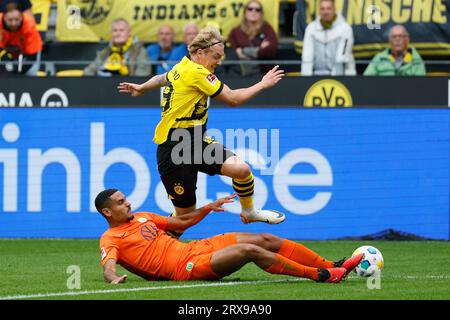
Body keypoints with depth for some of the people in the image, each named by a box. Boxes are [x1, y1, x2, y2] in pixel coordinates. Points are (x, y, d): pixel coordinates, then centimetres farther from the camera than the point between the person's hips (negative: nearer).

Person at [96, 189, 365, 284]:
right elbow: (108, 265, -19)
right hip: (186, 266, -9)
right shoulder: (111, 240, -1)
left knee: (267, 240, -2)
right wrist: (114, 277, -42)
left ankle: (334, 267, -2)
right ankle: (319, 275, -24)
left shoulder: (141, 217, 22)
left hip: (193, 248, 9)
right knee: (249, 250, -26)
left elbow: (182, 222, 28)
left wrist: (208, 208, 15)